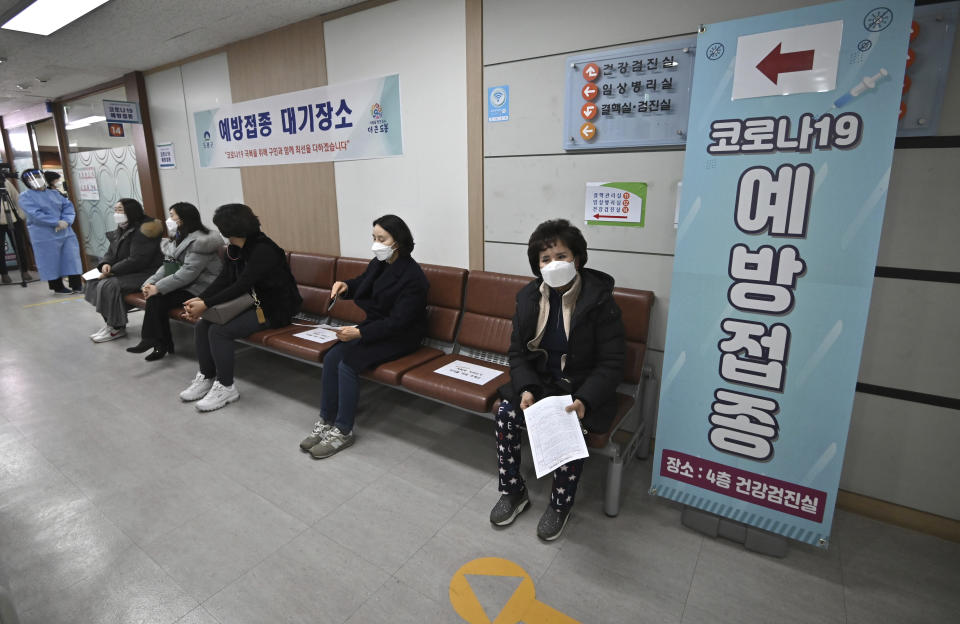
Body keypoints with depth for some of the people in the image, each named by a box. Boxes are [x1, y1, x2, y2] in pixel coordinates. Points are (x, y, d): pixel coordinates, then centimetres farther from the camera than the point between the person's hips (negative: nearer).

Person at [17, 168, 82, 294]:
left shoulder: (54, 193, 13)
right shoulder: (26, 196, -4)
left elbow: (68, 206, 5)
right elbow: (35, 214, -16)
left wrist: (66, 221, -13)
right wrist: (57, 223, -20)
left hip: (65, 231, 5)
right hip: (45, 235, -5)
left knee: (72, 257, 3)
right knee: (51, 261, 2)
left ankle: (76, 285, 8)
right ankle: (57, 287, 12)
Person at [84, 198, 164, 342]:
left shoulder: (143, 230, -17)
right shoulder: (121, 230, 13)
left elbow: (136, 260, -24)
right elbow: (111, 253, 15)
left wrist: (113, 270, -20)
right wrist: (106, 264, -8)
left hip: (144, 274, -10)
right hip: (126, 272, 10)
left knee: (108, 285, -25)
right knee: (93, 281, 4)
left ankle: (117, 328, -10)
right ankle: (110, 322, 9)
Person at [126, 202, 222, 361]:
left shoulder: (199, 241, -17)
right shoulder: (179, 238, 14)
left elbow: (188, 272, -24)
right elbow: (167, 265, 9)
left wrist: (158, 287, -22)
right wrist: (150, 282, -7)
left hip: (200, 288, -9)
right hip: (186, 285, 9)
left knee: (157, 298, -19)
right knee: (153, 295, -14)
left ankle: (154, 341, -1)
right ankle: (161, 344, -8)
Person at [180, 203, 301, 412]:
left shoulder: (263, 250, -21)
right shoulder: (234, 249, 8)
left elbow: (241, 286, -25)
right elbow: (223, 279, 1)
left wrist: (206, 305, -23)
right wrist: (199, 299, -15)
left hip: (274, 309, -9)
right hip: (251, 303, 9)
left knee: (219, 331, -21)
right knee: (202, 326, -3)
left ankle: (226, 387, -5)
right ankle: (206, 377, 13)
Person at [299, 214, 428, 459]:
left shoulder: (412, 276, -21)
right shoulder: (379, 263, 3)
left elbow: (398, 322, -24)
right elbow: (362, 283, 23)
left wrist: (360, 332, -30)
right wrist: (345, 285, -1)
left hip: (400, 337, -8)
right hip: (375, 326, 8)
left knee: (347, 363, -24)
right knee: (331, 357, -13)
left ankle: (343, 431, -9)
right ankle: (326, 422, -2)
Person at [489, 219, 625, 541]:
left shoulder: (599, 300, -16)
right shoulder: (529, 297, -3)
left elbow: (611, 363, -15)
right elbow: (517, 351, 1)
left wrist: (584, 400, -29)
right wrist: (526, 389, -16)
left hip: (582, 387, -4)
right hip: (540, 380, 4)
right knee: (505, 413, -17)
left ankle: (560, 505, 0)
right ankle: (514, 492, 5)